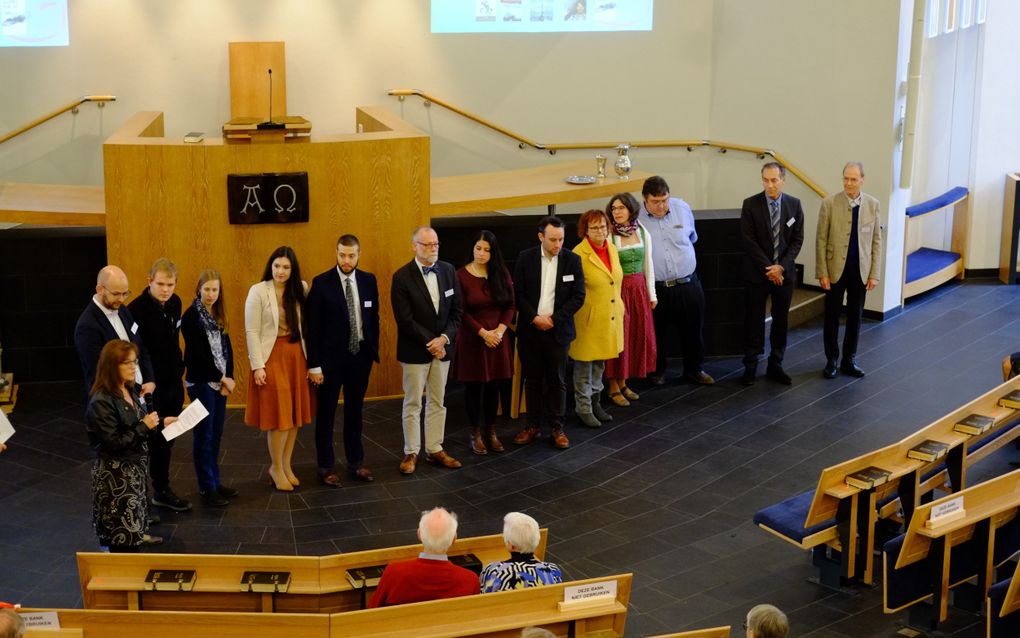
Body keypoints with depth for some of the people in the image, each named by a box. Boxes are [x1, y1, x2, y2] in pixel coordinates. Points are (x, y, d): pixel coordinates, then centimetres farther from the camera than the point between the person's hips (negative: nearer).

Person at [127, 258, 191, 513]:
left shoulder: (175, 303, 4)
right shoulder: (137, 309, -19)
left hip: (173, 383, 7)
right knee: (153, 441, 3)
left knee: (166, 439, 15)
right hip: (150, 387, -7)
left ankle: (162, 489, 25)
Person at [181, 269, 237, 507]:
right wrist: (221, 377, -11)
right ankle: (207, 488, 6)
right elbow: (197, 353, -15)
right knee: (203, 435, 0)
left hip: (220, 381, 6)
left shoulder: (218, 315, 10)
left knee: (216, 433, 12)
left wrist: (228, 378, -5)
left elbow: (226, 347, 7)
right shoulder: (191, 316, -11)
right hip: (201, 382, -6)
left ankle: (215, 481, 21)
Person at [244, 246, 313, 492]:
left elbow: (305, 325, 2)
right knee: (279, 414, -3)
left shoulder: (300, 289, 3)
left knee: (295, 413, 8)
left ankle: (286, 466, 20)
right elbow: (251, 331, -8)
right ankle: (276, 468, 12)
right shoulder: (258, 291, -8)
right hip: (272, 356, -4)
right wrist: (257, 365, -12)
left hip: (296, 354, 4)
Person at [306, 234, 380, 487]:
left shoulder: (368, 280, 2)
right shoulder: (321, 283, -10)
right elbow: (313, 327, -10)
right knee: (325, 414, 6)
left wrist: (374, 351, 5)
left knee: (355, 411, 15)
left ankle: (356, 463, 25)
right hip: (331, 357, -4)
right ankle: (326, 466, 15)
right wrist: (314, 365, -12)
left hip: (360, 355, 4)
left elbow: (374, 317, 10)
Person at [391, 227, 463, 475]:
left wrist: (444, 338, -10)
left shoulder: (448, 271, 2)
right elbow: (405, 319, -15)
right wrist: (430, 343, -15)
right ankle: (411, 453, 14)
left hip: (442, 346, 4)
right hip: (415, 350, -4)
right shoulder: (402, 277, -12)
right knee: (413, 404, 4)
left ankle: (435, 450, 21)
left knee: (437, 402, 12)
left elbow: (456, 309, 3)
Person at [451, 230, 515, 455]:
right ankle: (475, 435, 14)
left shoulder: (502, 273, 3)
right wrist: (483, 333, -14)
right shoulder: (461, 275, -8)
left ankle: (491, 432, 19)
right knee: (474, 387, 5)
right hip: (472, 338, -3)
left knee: (493, 386, 8)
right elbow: (462, 312, -10)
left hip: (498, 337, 3)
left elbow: (510, 305, 4)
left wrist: (500, 330, -10)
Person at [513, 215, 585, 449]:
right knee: (532, 379, 9)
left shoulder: (572, 260, -3)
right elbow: (518, 293, -1)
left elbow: (578, 296, -3)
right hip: (530, 329, 1)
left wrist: (554, 318, -11)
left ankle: (556, 428, 14)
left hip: (558, 330, -1)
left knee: (557, 381, 5)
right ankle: (533, 425, 20)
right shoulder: (526, 258, -2)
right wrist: (534, 318, -12)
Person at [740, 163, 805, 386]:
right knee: (754, 321, 3)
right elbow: (749, 241, -9)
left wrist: (781, 266, -11)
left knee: (781, 321, 7)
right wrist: (768, 268, -13)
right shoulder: (750, 204, -7)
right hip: (757, 273, -2)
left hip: (784, 272, 2)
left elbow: (797, 240, 1)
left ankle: (775, 365, 16)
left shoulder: (794, 204, 1)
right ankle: (750, 366, 11)